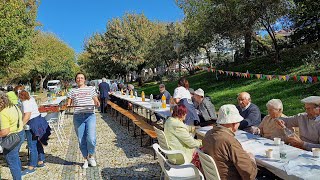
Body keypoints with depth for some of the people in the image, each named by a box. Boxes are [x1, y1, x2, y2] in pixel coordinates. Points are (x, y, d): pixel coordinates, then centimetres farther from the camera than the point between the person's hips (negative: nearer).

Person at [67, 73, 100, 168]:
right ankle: (86, 159, 24)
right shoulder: (72, 91, 14)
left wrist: (97, 103, -11)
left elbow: (96, 101, 11)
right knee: (81, 140, 4)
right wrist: (67, 106, -10)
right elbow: (68, 104, 13)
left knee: (91, 138, -14)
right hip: (78, 117, 2)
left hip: (90, 115, -1)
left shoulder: (91, 89, 11)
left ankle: (91, 156, 14)